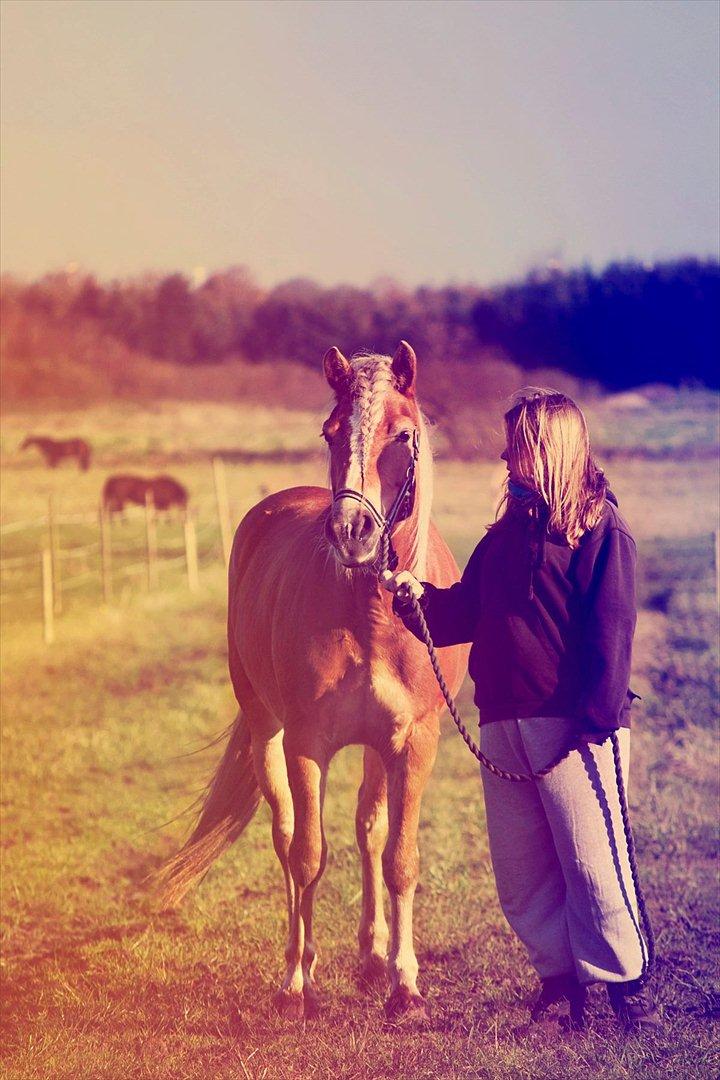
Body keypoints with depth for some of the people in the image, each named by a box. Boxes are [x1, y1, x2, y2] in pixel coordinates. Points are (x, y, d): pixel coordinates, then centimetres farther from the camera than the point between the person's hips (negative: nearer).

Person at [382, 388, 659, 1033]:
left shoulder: (600, 528, -4)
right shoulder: (508, 530, 18)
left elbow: (610, 632, -10)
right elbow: (466, 612, 18)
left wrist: (597, 717, -17)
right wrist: (419, 597, -2)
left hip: (572, 725, -7)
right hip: (503, 724, 7)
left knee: (591, 860, -4)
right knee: (518, 873, 9)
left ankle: (623, 982, 8)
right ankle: (561, 976, 20)